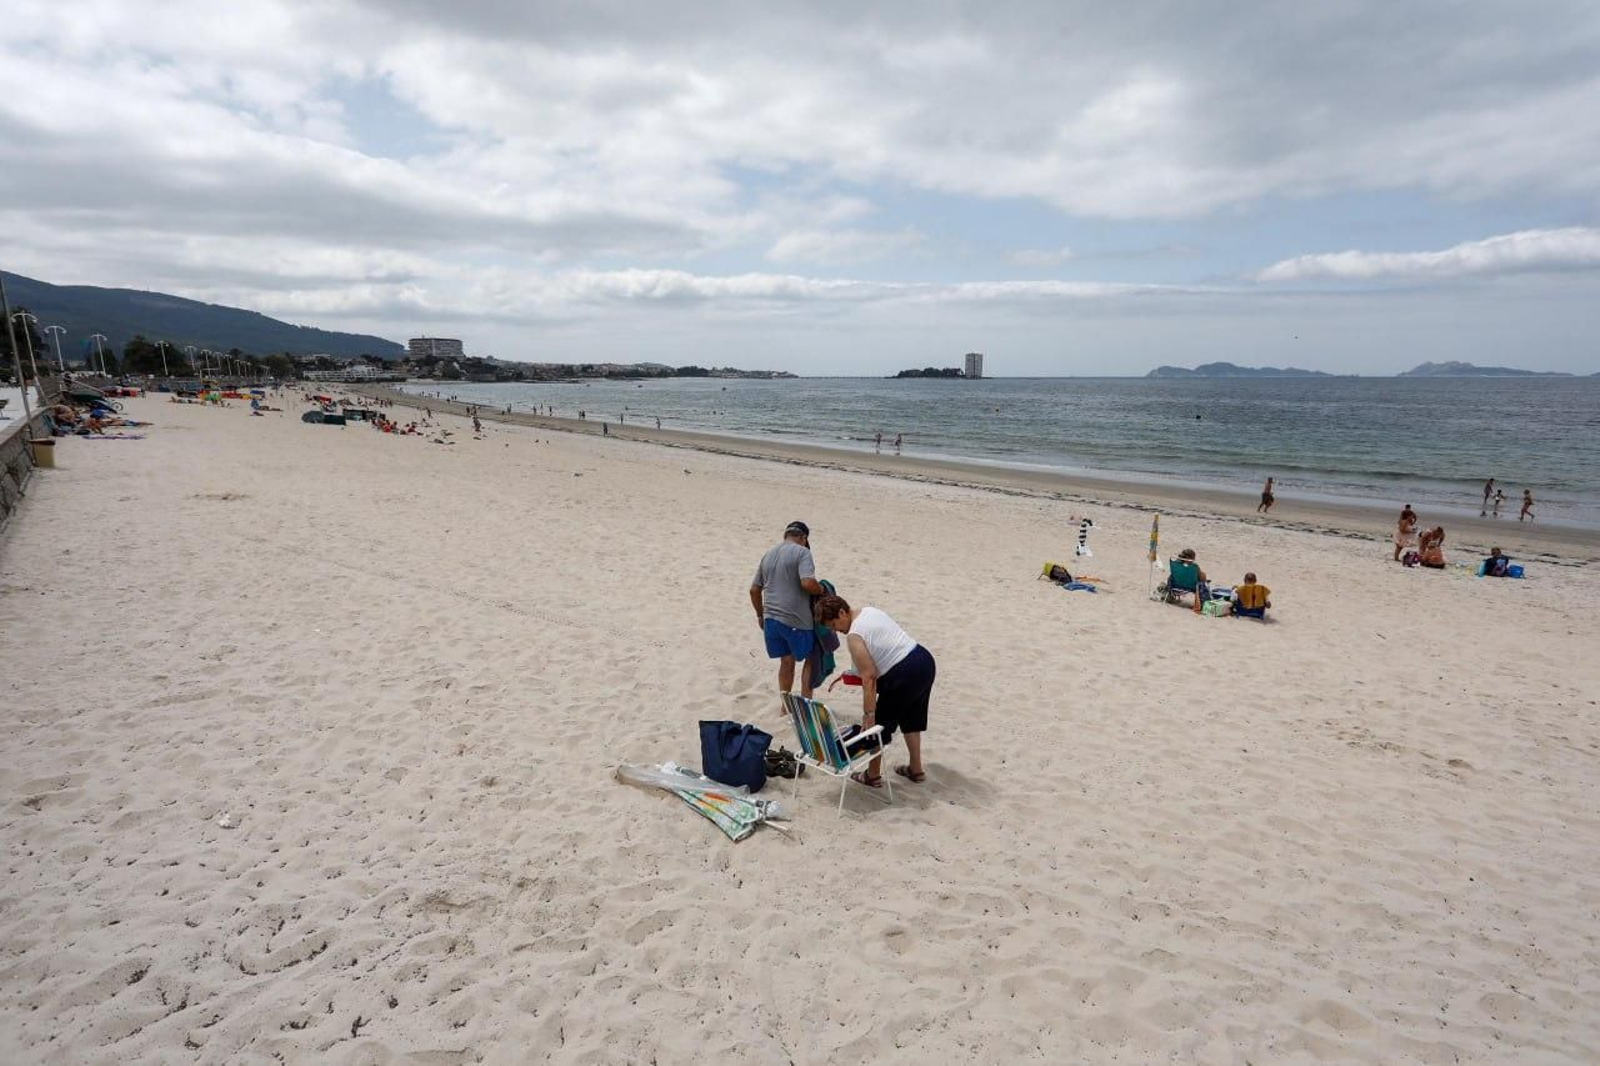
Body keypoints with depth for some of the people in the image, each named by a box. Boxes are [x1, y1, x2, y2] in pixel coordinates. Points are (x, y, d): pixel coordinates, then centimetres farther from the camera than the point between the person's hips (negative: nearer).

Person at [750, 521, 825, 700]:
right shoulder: (802, 552, -8)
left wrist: (760, 615, 26)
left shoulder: (768, 554, 13)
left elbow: (754, 590, 16)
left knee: (787, 662, 18)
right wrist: (822, 590, -3)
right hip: (796, 620, -6)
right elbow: (807, 583, -23)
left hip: (771, 619, 6)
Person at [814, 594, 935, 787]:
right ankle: (916, 770, 37)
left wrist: (868, 715, -13)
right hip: (925, 660, 9)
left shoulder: (854, 636, -14)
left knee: (879, 725, 10)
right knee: (911, 719, 26)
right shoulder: (869, 610, 11)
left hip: (904, 675, -9)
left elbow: (868, 678, -17)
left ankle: (873, 775, 24)